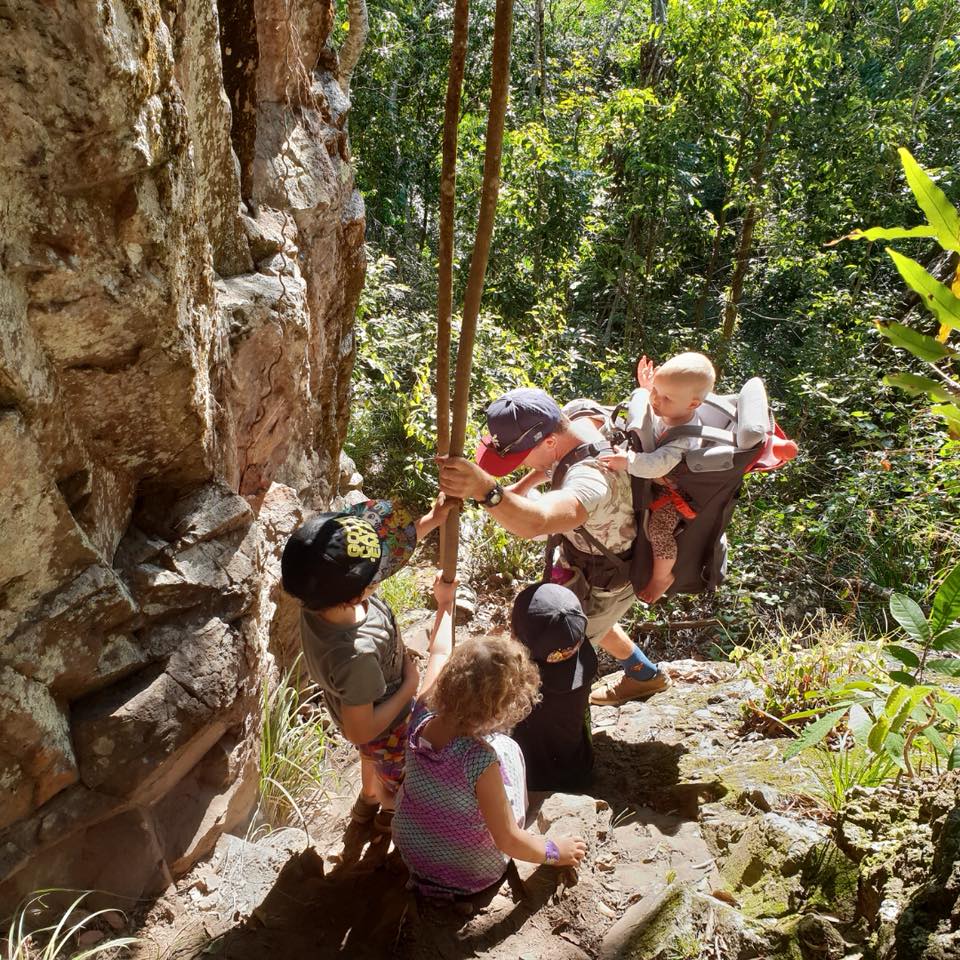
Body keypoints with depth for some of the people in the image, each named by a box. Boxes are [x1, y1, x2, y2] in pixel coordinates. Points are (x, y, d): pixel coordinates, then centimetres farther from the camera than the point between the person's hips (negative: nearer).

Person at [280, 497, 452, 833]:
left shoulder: (321, 592, -30)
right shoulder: (356, 655, -49)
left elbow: (387, 550, -12)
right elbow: (361, 730, -35)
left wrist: (431, 520, -15)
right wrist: (410, 685, -25)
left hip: (370, 705, 6)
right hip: (386, 730, -6)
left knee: (374, 759, 39)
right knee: (397, 776, 30)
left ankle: (367, 798, 68)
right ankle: (391, 812, 62)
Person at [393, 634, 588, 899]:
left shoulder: (423, 718, -24)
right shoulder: (481, 759, -38)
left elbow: (439, 653, -4)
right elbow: (507, 840, -25)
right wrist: (554, 851, -8)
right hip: (470, 875, -4)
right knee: (505, 748, 8)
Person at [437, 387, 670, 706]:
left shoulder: (592, 478, -46)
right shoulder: (581, 417, -18)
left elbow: (536, 523, -68)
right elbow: (550, 463, 8)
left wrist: (485, 490, -83)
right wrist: (519, 488, -5)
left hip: (602, 583, -9)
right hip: (585, 556, 9)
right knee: (590, 622, 35)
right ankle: (645, 675, 59)